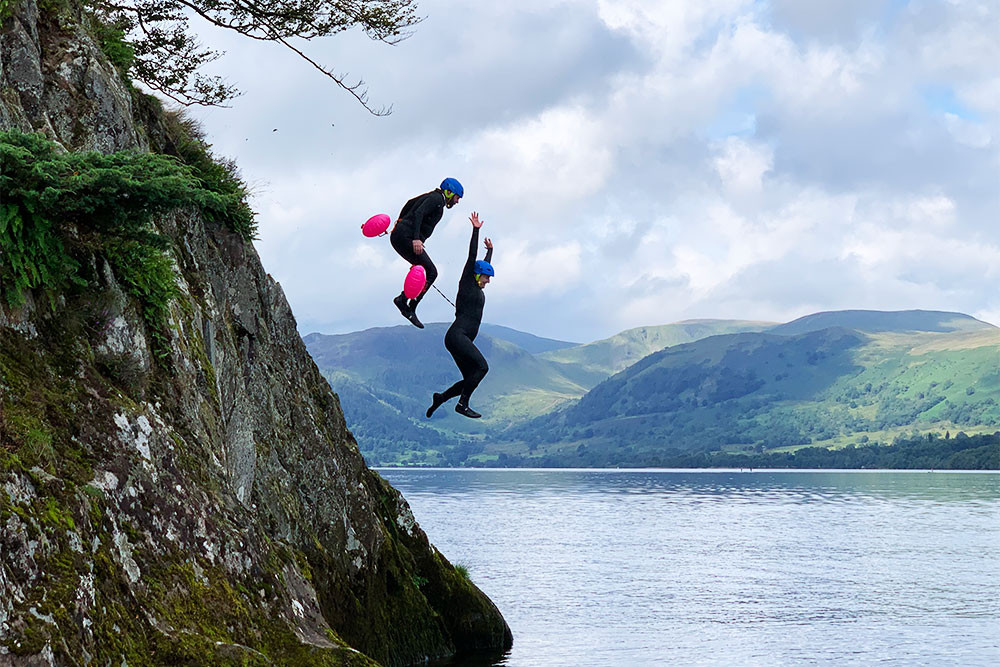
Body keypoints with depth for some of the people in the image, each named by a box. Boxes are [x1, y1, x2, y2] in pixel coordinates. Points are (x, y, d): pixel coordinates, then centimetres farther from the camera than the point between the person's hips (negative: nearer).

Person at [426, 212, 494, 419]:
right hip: (457, 336, -9)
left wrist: (490, 250, 51)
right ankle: (462, 404, -20)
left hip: (464, 341, 9)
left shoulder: (478, 289, 21)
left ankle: (441, 398, 14)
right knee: (482, 366, -22)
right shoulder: (466, 285, 0)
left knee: (470, 379, 3)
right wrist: (476, 230, -7)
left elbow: (484, 264, 39)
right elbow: (471, 258, -5)